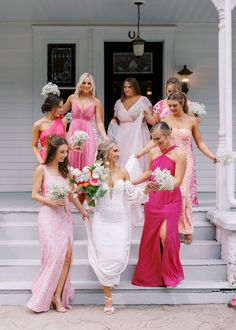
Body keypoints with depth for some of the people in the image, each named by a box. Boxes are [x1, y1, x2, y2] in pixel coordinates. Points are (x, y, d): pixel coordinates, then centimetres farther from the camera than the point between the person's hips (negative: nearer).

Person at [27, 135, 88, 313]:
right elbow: (35, 194, -3)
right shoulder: (42, 169, -2)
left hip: (65, 216, 5)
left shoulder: (65, 170, 13)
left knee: (67, 255, -6)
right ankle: (44, 297, 5)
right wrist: (51, 202, -17)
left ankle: (58, 296, 2)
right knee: (55, 256, -10)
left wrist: (82, 210, 18)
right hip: (49, 216, -5)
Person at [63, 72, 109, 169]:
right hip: (73, 133, 2)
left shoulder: (96, 102, 2)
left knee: (87, 163, -4)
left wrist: (105, 137, -13)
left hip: (87, 134, -1)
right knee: (71, 162, 2)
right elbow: (61, 112, 19)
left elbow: (99, 122, -1)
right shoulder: (72, 98, 7)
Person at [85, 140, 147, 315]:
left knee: (119, 257, -4)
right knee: (105, 258, -2)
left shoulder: (123, 172, 2)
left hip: (121, 221, 1)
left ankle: (112, 278, 32)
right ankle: (108, 298, 10)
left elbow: (131, 194, 2)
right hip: (102, 221, -1)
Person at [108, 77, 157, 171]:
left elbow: (153, 121, -3)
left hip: (137, 137, -4)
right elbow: (115, 119, 25)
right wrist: (113, 122, 4)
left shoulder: (143, 100, 0)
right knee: (121, 162, -3)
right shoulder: (119, 102, 13)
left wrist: (145, 114, -20)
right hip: (122, 138, 4)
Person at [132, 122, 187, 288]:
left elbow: (178, 181, -15)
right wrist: (132, 182, 21)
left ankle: (171, 275, 7)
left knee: (165, 235, -14)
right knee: (151, 236, 6)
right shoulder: (153, 152, 8)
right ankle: (151, 274, 21)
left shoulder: (178, 154, -9)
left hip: (171, 201, -5)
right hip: (153, 200, 5)